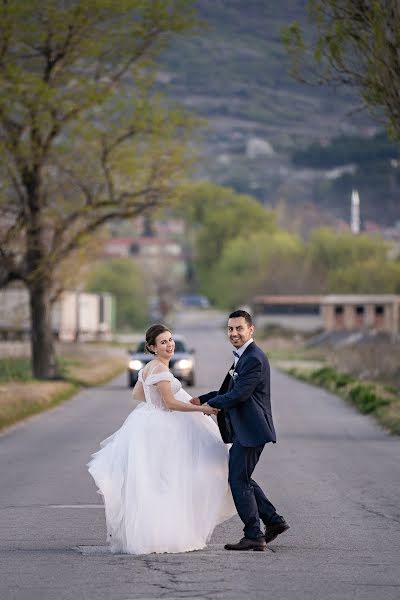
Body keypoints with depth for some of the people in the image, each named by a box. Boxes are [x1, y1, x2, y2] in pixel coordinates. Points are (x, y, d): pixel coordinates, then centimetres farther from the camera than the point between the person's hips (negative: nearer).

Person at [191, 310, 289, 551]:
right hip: (243, 430, 10)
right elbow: (230, 390, 21)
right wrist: (202, 399, 11)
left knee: (239, 481, -5)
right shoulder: (243, 356, 15)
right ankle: (274, 520, 23)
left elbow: (239, 394, -22)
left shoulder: (254, 359, -18)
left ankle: (254, 536, 0)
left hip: (250, 431, -10)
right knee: (241, 478, 17)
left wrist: (211, 404, -8)